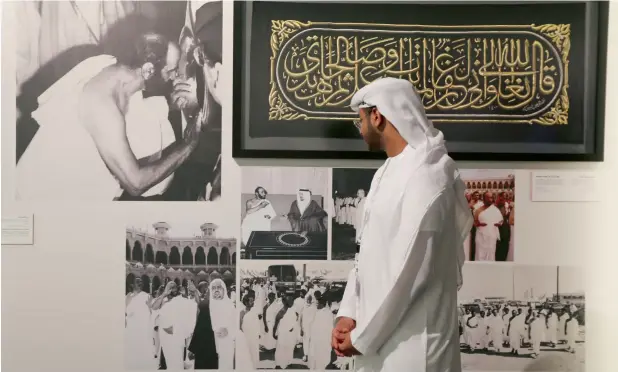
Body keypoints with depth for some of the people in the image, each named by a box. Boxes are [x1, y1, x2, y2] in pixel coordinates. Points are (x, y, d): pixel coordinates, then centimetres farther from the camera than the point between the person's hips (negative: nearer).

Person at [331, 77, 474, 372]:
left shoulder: (426, 177, -21)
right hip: (379, 334, 8)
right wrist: (348, 313, 2)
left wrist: (362, 336, -14)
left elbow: (409, 272, -22)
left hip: (412, 341, -8)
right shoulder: (386, 172, 9)